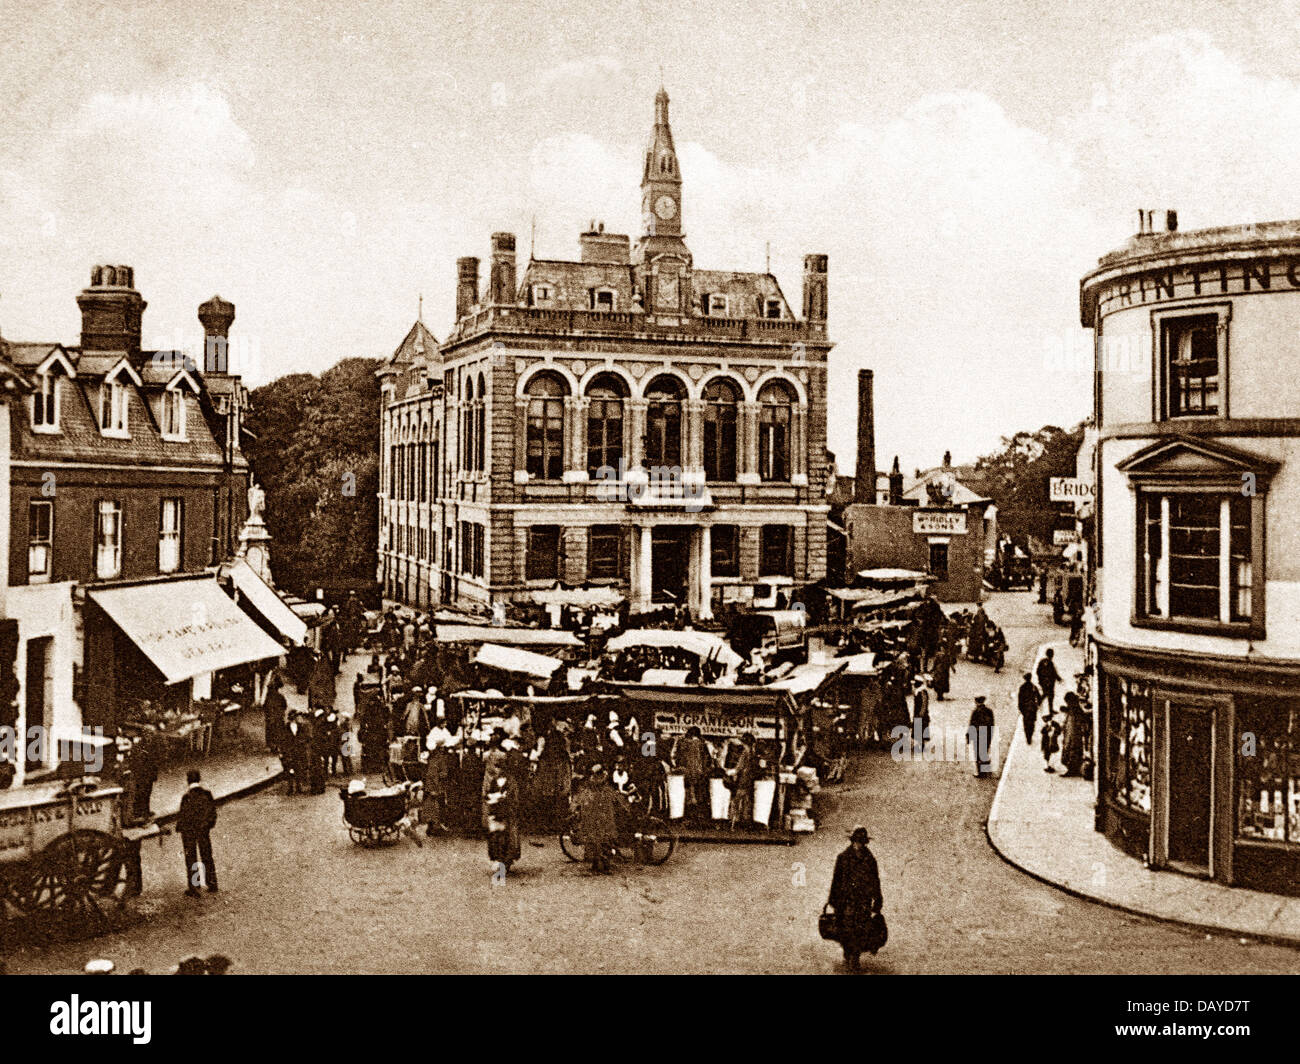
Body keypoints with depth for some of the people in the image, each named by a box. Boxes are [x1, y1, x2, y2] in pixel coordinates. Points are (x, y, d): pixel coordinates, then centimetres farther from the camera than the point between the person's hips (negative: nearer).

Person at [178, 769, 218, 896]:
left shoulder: (187, 797, -20)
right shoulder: (207, 794, -6)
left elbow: (182, 815, -13)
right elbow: (212, 812, 3)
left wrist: (179, 830, 1)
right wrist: (209, 825, 16)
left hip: (189, 830, -4)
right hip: (204, 830, 4)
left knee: (191, 859, 8)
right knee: (207, 857, 16)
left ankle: (193, 888, 12)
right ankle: (212, 885, 22)